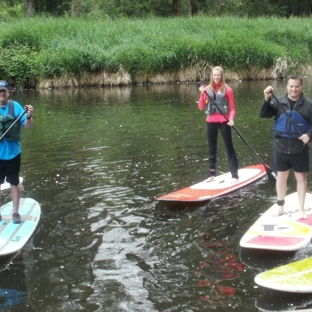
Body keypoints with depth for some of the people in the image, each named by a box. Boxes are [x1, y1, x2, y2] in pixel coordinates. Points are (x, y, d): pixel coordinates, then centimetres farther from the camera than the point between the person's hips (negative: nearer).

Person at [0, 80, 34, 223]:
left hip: (12, 152, -1)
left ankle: (15, 212, 22)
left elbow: (27, 126, -7)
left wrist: (29, 116, -26)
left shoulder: (15, 106, -6)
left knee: (14, 183, 10)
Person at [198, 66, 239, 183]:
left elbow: (232, 108, -4)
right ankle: (211, 174, 22)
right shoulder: (207, 89, 5)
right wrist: (202, 94, -12)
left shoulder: (227, 89, -5)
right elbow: (201, 107, 2)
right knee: (212, 149, 13)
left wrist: (231, 119, -21)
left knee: (229, 148, -1)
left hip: (223, 122, -4)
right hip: (211, 122, 4)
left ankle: (235, 175, 1)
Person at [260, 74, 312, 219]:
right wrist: (267, 99, -26)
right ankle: (280, 207, 25)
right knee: (281, 176, 11)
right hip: (281, 146, 1)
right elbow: (264, 114, -10)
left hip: (300, 148, -1)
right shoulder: (279, 102, -2)